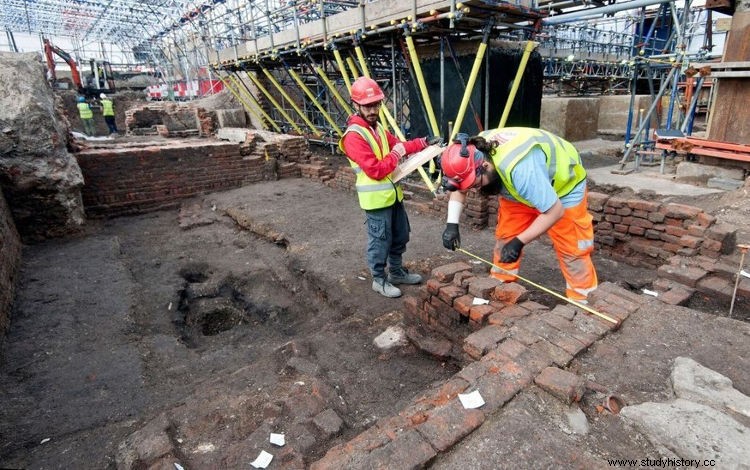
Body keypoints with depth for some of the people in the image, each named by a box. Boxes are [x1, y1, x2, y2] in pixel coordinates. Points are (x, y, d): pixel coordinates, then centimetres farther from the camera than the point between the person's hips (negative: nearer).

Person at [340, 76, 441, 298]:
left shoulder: (377, 127, 10)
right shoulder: (354, 136, -19)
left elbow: (396, 145, 21)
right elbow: (375, 170, -25)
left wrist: (423, 143, 11)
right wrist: (396, 154, -13)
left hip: (393, 194, 9)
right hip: (376, 199, -9)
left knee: (400, 236, 20)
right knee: (380, 241, 4)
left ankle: (396, 272, 37)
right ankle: (379, 280, 22)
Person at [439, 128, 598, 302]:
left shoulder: (519, 168, -45)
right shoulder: (473, 152, -23)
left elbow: (555, 211, -35)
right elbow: (459, 187, -5)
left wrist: (519, 241, -33)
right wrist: (452, 224, -18)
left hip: (564, 184, -6)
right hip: (520, 189, 6)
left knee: (571, 250, -6)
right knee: (505, 237, 0)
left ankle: (582, 303, 8)